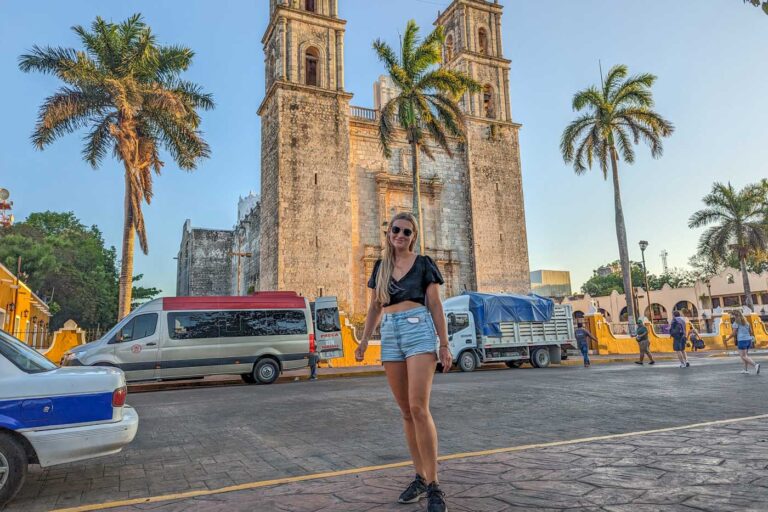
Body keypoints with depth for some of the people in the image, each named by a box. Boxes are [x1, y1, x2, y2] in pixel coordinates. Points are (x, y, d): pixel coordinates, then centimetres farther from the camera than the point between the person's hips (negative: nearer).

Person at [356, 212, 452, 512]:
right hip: (390, 334, 5)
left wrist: (444, 344, -4)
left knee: (419, 408, -14)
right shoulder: (380, 267, 15)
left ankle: (433, 486, -7)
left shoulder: (423, 264, 4)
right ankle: (420, 477, 17)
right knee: (406, 411, 7)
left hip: (419, 330, -4)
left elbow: (435, 305, 2)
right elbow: (375, 308, 16)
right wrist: (364, 340, 6)